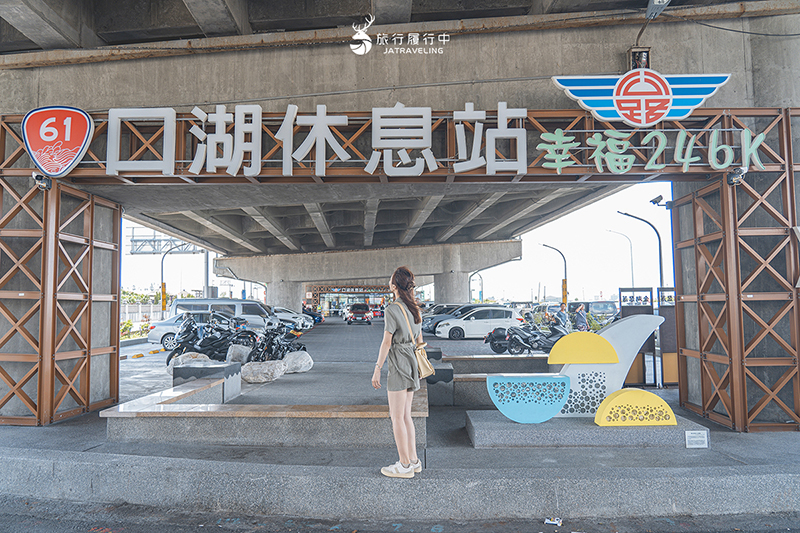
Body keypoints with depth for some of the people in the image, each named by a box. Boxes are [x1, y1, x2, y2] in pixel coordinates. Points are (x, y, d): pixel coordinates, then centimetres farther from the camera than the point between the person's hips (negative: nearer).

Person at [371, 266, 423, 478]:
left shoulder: (393, 309, -14)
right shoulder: (415, 308, 10)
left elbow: (386, 342, -15)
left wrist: (377, 369, -8)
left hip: (398, 365, -8)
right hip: (412, 363, 8)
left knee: (397, 417, 1)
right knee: (405, 415, 16)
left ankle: (405, 465, 7)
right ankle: (413, 460, 20)